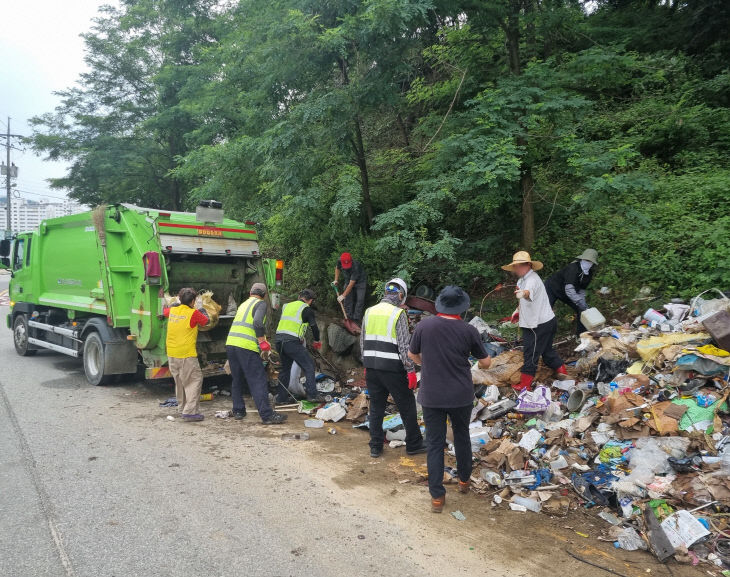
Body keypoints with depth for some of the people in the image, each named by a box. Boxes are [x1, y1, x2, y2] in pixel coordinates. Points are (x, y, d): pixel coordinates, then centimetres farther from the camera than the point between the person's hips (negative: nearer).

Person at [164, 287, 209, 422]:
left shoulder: (172, 311, 8)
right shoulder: (194, 313, -10)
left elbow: (164, 311, 31)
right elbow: (206, 321, 6)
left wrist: (177, 304, 41)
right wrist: (203, 312, 24)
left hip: (171, 354, 7)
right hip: (186, 355, -7)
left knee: (180, 381, 20)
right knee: (194, 380, -3)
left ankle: (182, 407, 31)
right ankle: (190, 412, -10)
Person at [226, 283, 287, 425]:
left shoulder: (243, 304, 24)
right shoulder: (261, 304, 1)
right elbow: (257, 322, -17)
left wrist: (260, 339, 37)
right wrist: (262, 341, -8)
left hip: (230, 344, 8)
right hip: (246, 347, -8)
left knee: (237, 380, 18)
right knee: (259, 381, -6)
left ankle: (238, 411, 25)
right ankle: (267, 415, -8)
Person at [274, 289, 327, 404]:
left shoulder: (286, 306, 20)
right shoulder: (307, 309, 2)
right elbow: (314, 327, 2)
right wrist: (317, 341, 19)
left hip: (279, 339, 7)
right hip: (292, 341, -7)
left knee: (285, 367, 18)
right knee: (309, 366, 2)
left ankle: (282, 397, 22)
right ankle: (312, 394, -4)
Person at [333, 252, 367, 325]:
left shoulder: (356, 266, -40)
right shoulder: (340, 262, -24)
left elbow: (351, 284, -35)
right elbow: (337, 268, 6)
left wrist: (343, 295, -31)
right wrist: (336, 280, -4)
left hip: (360, 281, -5)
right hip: (348, 280, 5)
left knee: (360, 300, -11)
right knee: (347, 299, 0)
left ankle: (357, 318, -4)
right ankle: (349, 317, 9)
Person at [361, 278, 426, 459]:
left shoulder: (369, 312, 7)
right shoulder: (398, 314, -10)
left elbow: (363, 342, 12)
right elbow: (404, 346, -15)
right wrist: (411, 370, -10)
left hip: (372, 368, 6)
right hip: (392, 369, -5)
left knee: (376, 407, 13)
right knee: (407, 407, 9)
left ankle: (375, 447, 19)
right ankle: (414, 444, 19)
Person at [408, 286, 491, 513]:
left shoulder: (424, 326, -8)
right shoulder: (468, 330, -10)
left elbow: (412, 355, 7)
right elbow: (486, 363, 0)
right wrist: (484, 361, 24)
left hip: (431, 396, 0)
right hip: (461, 396, 0)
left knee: (435, 444, 8)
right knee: (462, 436, 23)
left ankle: (437, 497, 10)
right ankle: (464, 480, 40)